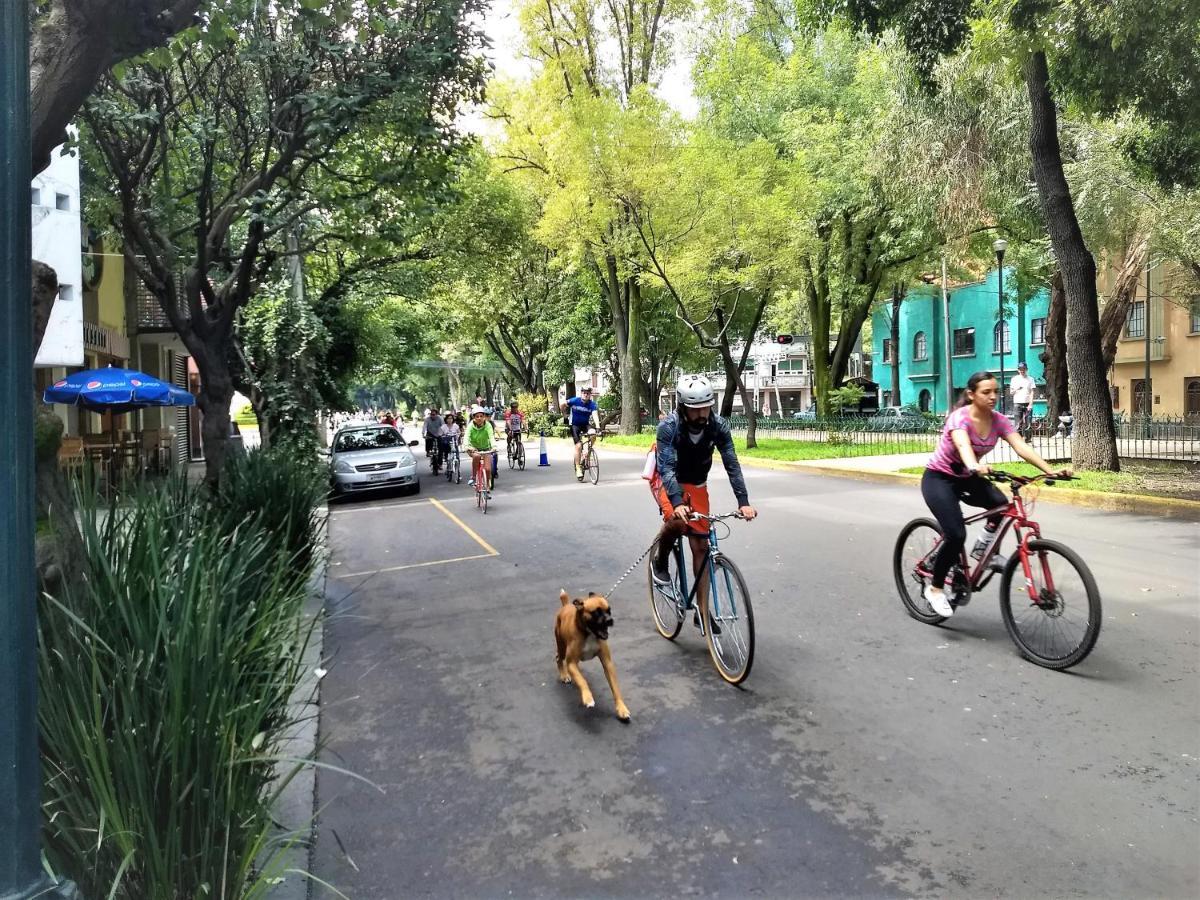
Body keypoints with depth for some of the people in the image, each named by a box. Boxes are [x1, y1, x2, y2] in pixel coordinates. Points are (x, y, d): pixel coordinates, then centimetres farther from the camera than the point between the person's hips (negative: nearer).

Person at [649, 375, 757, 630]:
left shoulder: (718, 426, -21)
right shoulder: (668, 427, -30)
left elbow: (732, 465, -24)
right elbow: (666, 467, -38)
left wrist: (743, 501, -37)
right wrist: (677, 503, -53)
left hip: (696, 484, 3)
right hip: (666, 480, -3)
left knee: (701, 546, -2)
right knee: (677, 520, -35)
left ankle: (702, 611, 7)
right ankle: (660, 561, -4)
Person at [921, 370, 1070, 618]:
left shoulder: (998, 420, -8)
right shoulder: (959, 417, -25)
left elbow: (1022, 447, -19)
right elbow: (963, 445, -45)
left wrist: (1050, 470, -34)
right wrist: (975, 467, -66)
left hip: (966, 478, 6)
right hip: (938, 478, -6)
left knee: (1001, 503, -21)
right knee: (956, 536, -19)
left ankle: (983, 549, 6)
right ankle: (935, 588, 1)